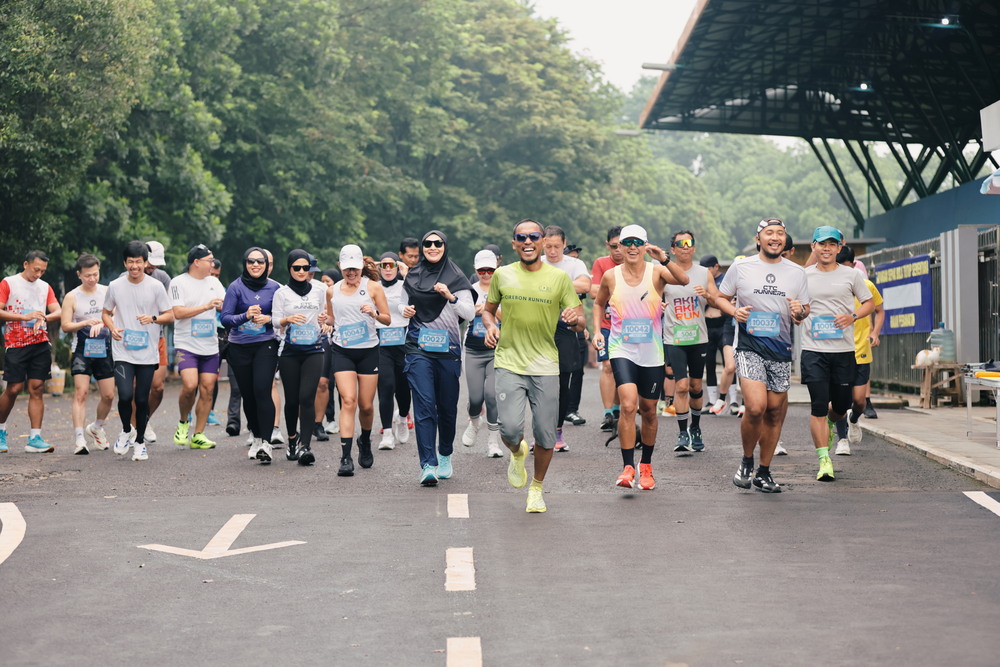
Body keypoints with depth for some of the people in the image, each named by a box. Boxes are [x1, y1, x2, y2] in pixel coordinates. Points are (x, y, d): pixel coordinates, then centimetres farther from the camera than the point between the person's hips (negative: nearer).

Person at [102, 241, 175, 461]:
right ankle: (127, 430, 13)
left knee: (142, 400, 3)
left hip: (147, 353, 0)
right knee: (125, 395, -16)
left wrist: (153, 318, -15)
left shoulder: (156, 286, 0)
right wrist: (112, 328, -5)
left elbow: (170, 315, 4)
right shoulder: (115, 286, 3)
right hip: (123, 353, 0)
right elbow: (106, 313, 15)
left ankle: (139, 441, 21)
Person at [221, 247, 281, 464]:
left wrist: (269, 319, -12)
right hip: (239, 347, 1)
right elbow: (225, 318, -5)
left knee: (262, 390, -17)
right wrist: (246, 316, -20)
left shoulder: (274, 287, 2)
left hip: (266, 345, -1)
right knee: (247, 395, 9)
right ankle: (256, 438, 27)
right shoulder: (236, 287, -1)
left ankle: (266, 443, -18)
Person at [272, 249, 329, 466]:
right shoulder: (282, 293, 5)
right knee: (292, 399, 3)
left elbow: (325, 313, 21)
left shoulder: (319, 290, 10)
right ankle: (292, 439, 27)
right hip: (289, 351, 0)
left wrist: (324, 320, -2)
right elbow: (275, 319, 0)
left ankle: (305, 446, -19)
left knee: (307, 397, -14)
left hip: (313, 350, 0)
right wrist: (288, 319, -21)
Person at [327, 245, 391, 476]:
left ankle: (365, 442, 37)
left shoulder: (373, 287, 1)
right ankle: (346, 458, -17)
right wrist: (326, 320, -1)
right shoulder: (332, 291, 8)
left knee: (366, 405, 5)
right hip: (342, 351, 1)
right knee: (348, 401, -15)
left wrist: (374, 313, -17)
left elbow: (388, 319, 3)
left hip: (368, 351, 0)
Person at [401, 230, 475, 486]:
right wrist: (405, 310, 0)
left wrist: (450, 296, -22)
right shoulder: (412, 277, 10)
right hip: (419, 349, 0)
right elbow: (403, 304, 24)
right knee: (424, 405, -12)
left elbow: (470, 313, -6)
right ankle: (428, 465, -17)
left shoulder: (456, 278, 2)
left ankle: (445, 456, 31)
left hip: (448, 349, 0)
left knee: (447, 406, 8)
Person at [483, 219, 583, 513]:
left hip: (545, 367, 0)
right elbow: (488, 309, 18)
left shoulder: (559, 277, 2)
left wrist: (574, 318, -20)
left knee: (545, 437, 1)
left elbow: (579, 317, 4)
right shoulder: (502, 275, 5)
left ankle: (536, 488, 27)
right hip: (509, 363, 0)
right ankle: (517, 454, 23)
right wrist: (490, 326, -4)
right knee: (510, 429, -15)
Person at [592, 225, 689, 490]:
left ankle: (646, 466, 30)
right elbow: (599, 304, 18)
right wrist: (597, 331, 4)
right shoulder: (610, 276, 1)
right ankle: (628, 467, -14)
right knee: (628, 405, -20)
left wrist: (664, 258, -37)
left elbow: (684, 280, -24)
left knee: (649, 411, 11)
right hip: (622, 350, -1)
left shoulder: (657, 272, -5)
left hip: (651, 353, 1)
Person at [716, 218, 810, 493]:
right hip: (749, 347, -3)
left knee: (775, 412, 6)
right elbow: (720, 298, 11)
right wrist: (734, 311, -10)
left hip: (781, 350, 3)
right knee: (756, 408, -18)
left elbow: (805, 311, 15)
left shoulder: (797, 272, 9)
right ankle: (746, 461, 8)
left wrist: (800, 312, -8)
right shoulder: (741, 268, 3)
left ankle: (764, 473, 21)